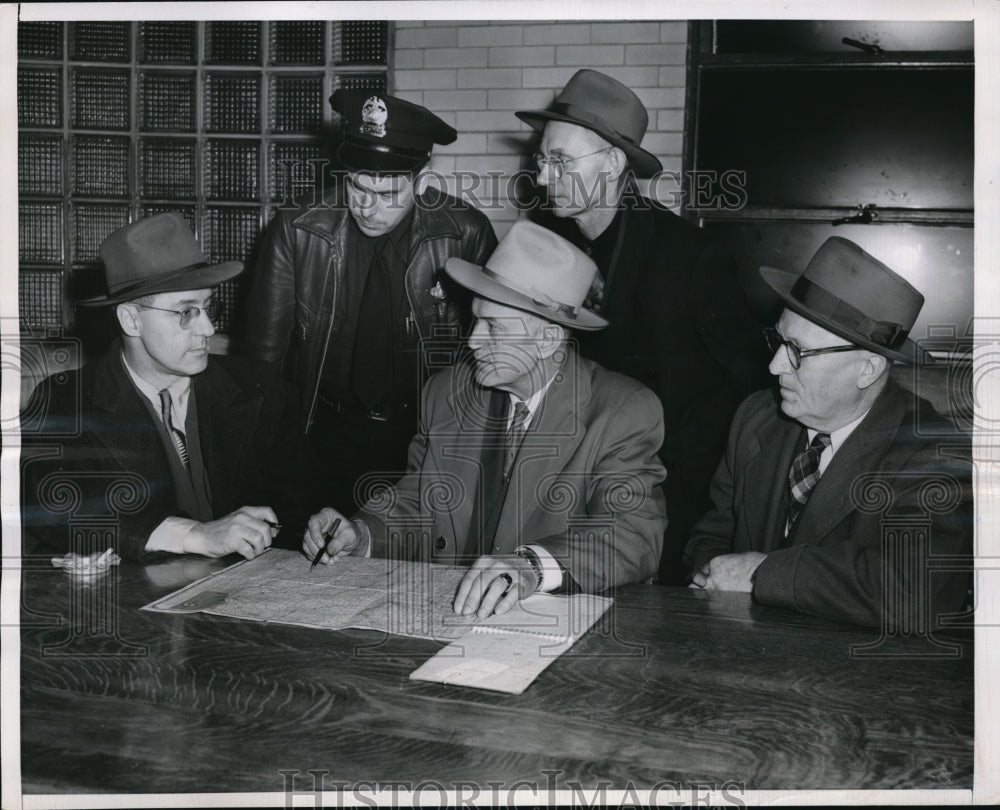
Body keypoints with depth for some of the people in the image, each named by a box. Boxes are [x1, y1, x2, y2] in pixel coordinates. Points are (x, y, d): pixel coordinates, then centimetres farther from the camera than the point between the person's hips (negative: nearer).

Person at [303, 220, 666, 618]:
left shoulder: (625, 412, -8)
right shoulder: (446, 392, 8)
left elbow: (634, 534, -19)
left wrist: (533, 565, -35)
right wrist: (362, 534, -4)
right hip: (440, 613, 3)